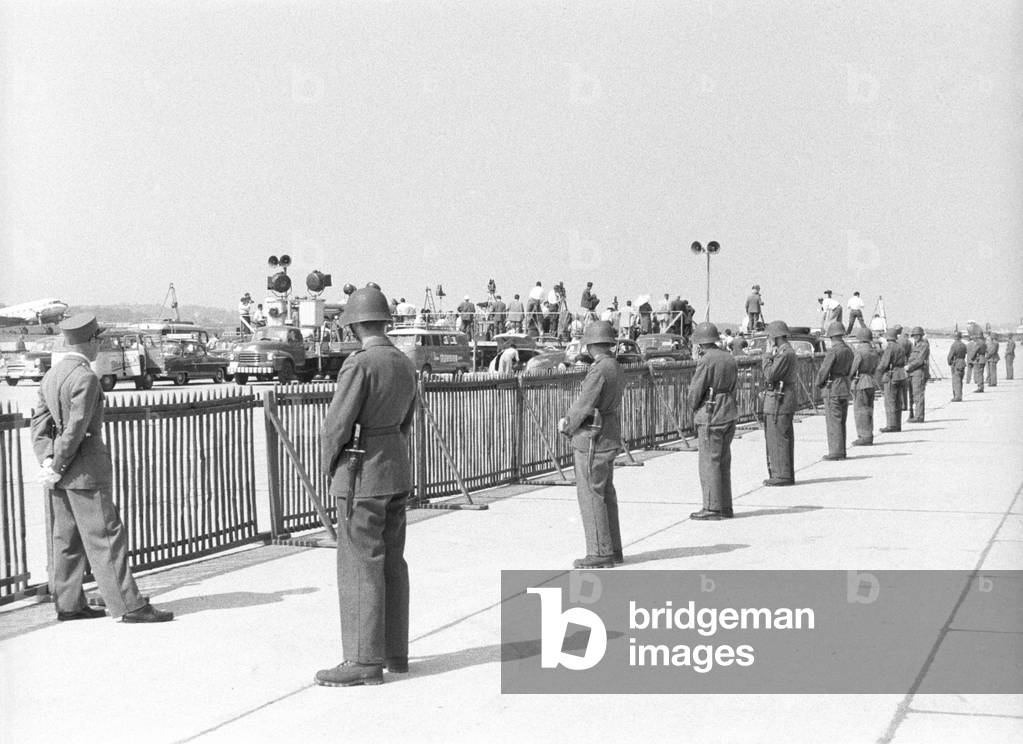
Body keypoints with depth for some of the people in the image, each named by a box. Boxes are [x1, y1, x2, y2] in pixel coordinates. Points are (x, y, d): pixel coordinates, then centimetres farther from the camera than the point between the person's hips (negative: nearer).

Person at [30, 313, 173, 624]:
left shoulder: (51, 375, 12)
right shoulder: (85, 378, -16)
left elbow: (39, 423, 9)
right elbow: (76, 429, -20)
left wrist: (47, 460, -1)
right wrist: (57, 468, -12)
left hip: (61, 473, 9)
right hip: (85, 468, -9)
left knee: (66, 538, 13)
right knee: (105, 537, -7)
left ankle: (68, 604, 19)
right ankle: (128, 605, -6)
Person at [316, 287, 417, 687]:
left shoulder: (359, 364, -18)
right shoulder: (405, 365, 8)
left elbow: (336, 425, -17)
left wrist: (329, 469, -1)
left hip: (361, 474, -8)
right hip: (397, 469, 9)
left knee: (360, 567, -4)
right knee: (391, 562, 13)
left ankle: (365, 661, 0)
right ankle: (395, 652, 20)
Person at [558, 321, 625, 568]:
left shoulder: (599, 370, -19)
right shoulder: (616, 368, 12)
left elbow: (584, 405, -18)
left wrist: (567, 426, 0)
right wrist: (569, 420, 7)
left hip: (592, 438, -10)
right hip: (610, 435, 10)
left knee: (591, 495, -5)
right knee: (606, 494, 14)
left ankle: (600, 553, -3)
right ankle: (612, 549, 20)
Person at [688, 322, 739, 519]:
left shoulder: (707, 360, -14)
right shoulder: (729, 358, 12)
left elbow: (696, 390, -12)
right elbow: (733, 386, 15)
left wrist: (693, 407, 6)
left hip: (711, 415, -8)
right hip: (729, 413, 8)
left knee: (710, 462, -4)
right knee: (723, 462, 13)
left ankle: (713, 508, -3)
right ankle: (725, 508, 17)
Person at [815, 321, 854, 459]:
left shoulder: (833, 350, -16)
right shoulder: (848, 350, 9)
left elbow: (824, 371, -16)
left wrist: (819, 383, 3)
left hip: (833, 389, -8)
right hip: (845, 387, 8)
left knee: (833, 422, -4)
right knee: (841, 422, 14)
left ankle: (836, 452, -4)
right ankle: (841, 451, 18)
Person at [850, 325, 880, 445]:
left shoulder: (859, 351, -15)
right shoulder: (874, 352, 10)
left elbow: (852, 370, -15)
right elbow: (874, 369, 15)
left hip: (860, 383, -8)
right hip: (871, 381, 8)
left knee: (860, 410, -4)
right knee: (868, 410, 14)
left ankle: (864, 437, -5)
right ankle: (868, 436, 18)